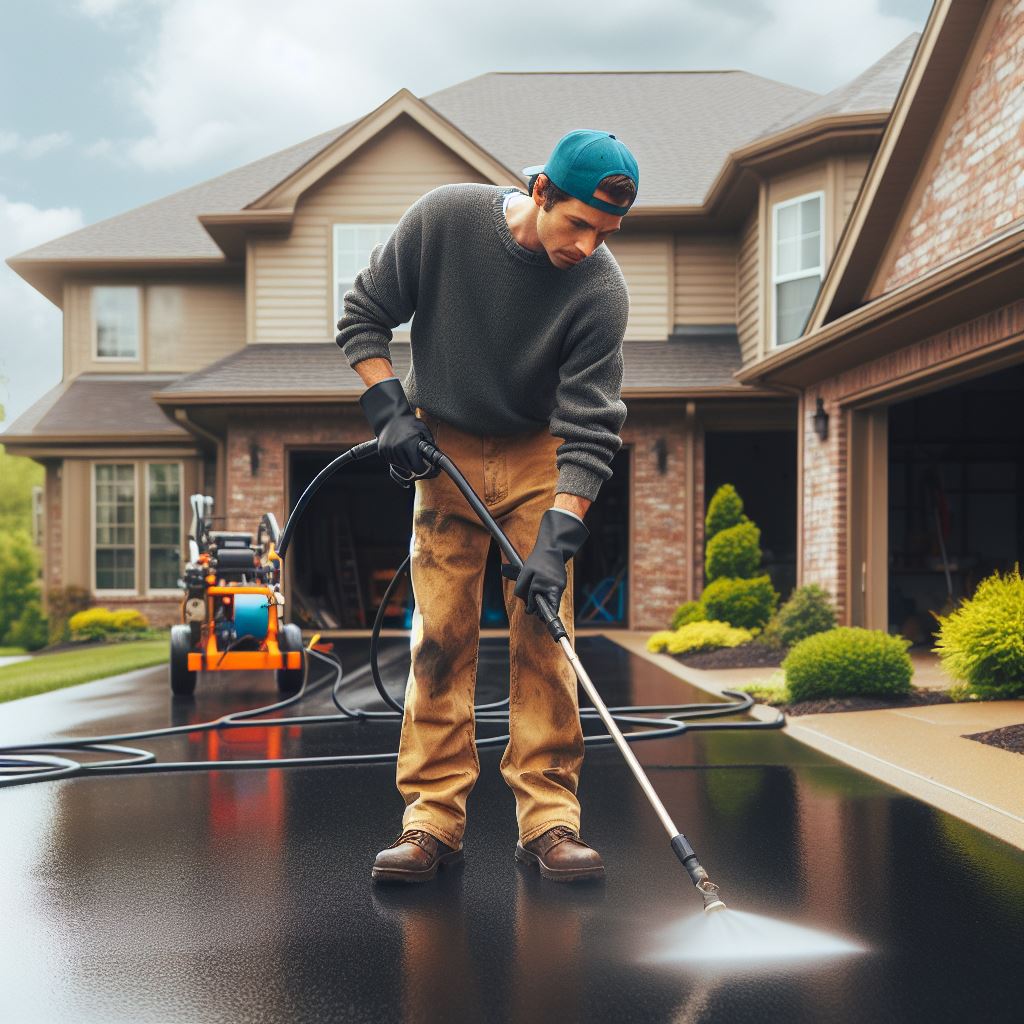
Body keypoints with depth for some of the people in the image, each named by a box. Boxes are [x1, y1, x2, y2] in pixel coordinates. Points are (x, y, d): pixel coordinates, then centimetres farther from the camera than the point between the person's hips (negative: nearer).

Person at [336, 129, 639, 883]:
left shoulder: (601, 290, -20)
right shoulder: (443, 218, -18)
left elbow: (589, 430, -20)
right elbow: (363, 314, -4)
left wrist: (556, 539, -28)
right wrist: (389, 409, -14)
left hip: (540, 456, 0)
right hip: (443, 449, 1)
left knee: (544, 630, -7)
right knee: (440, 633, -4)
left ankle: (549, 816, -1)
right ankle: (434, 816, 1)